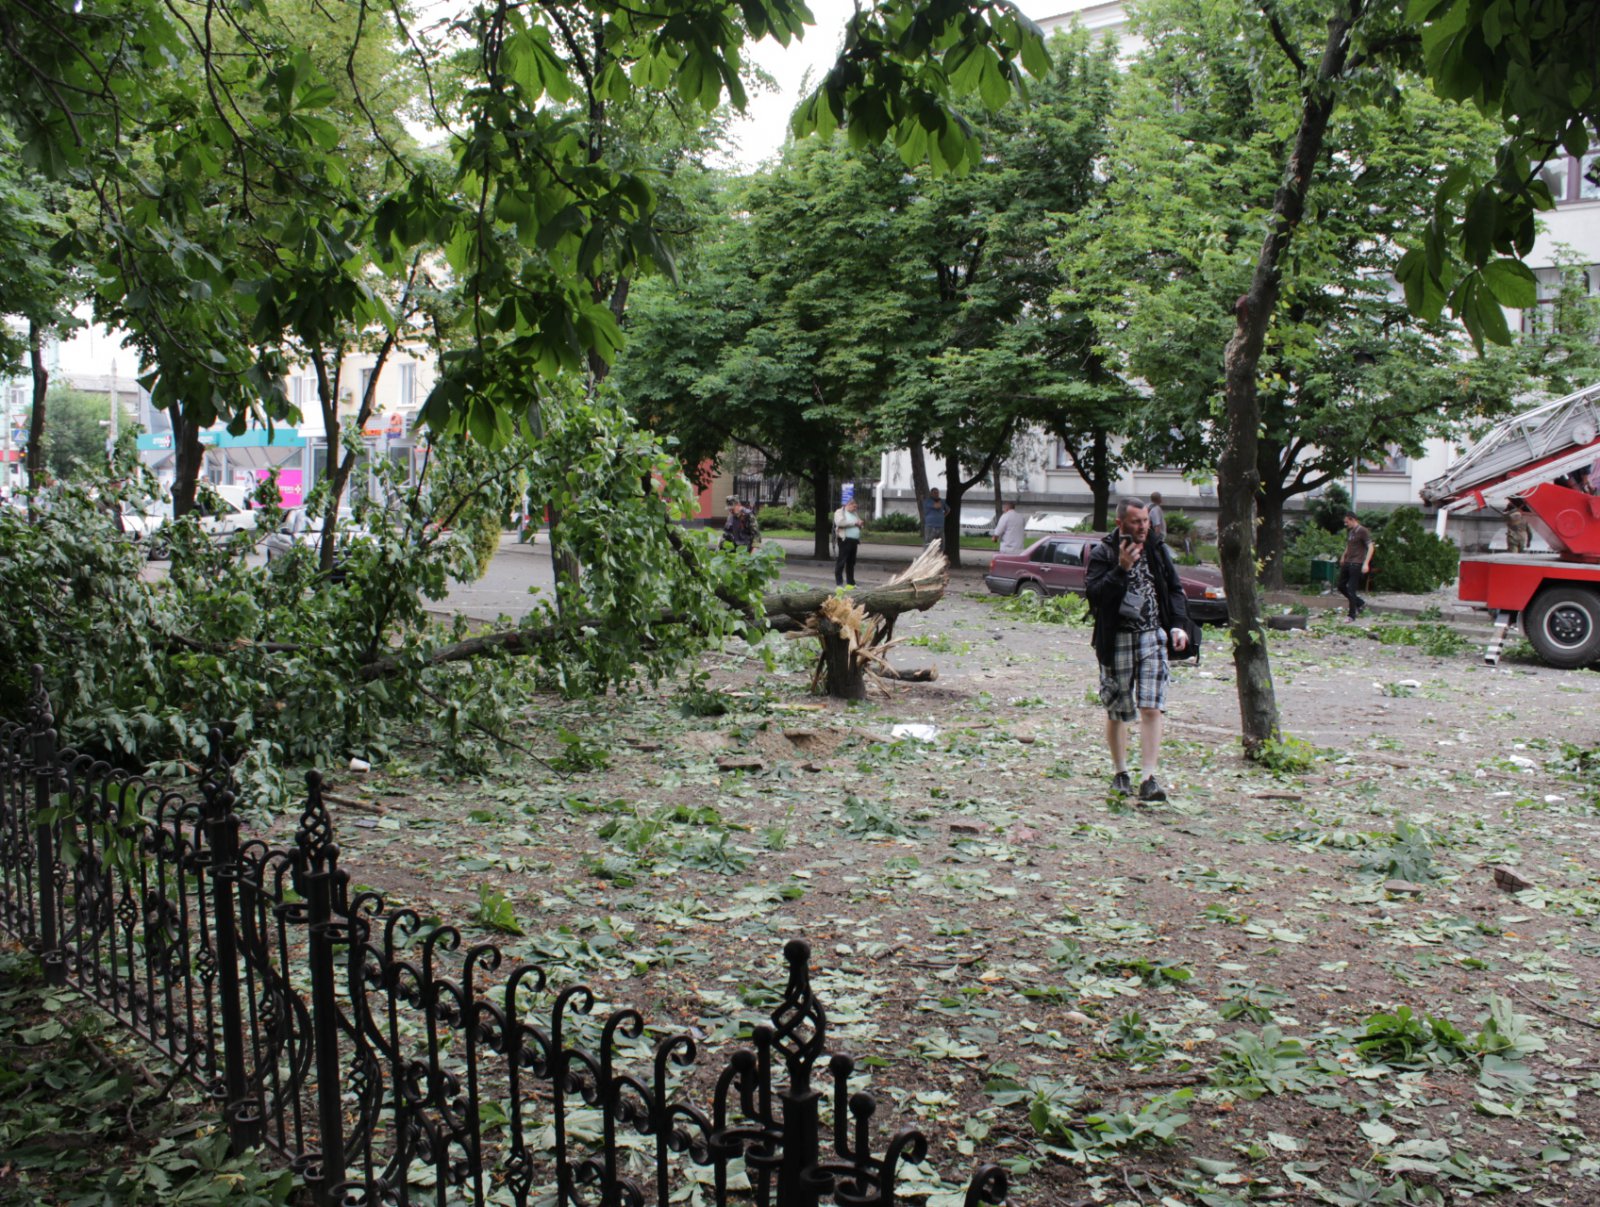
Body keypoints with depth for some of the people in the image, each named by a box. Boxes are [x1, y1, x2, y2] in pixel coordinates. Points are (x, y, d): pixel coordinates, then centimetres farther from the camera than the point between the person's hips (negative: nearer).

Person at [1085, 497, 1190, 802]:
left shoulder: (1158, 551, 8)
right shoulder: (1102, 553, -5)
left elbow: (1174, 590, 15)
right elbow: (1094, 593, -16)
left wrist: (1178, 625, 3)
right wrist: (1121, 569, -24)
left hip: (1153, 637, 2)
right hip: (1116, 640, -2)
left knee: (1151, 708, -8)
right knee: (1116, 711, 8)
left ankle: (1149, 778, -9)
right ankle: (1120, 772, 26)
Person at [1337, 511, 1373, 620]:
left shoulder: (1362, 531, -12)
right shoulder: (1349, 530, 12)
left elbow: (1370, 547, -15)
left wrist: (1366, 563, -23)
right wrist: (1344, 556, 30)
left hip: (1356, 564, -9)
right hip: (1347, 563, 9)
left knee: (1351, 589, -6)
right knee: (1340, 586, 11)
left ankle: (1352, 615, 3)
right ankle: (1360, 604, 25)